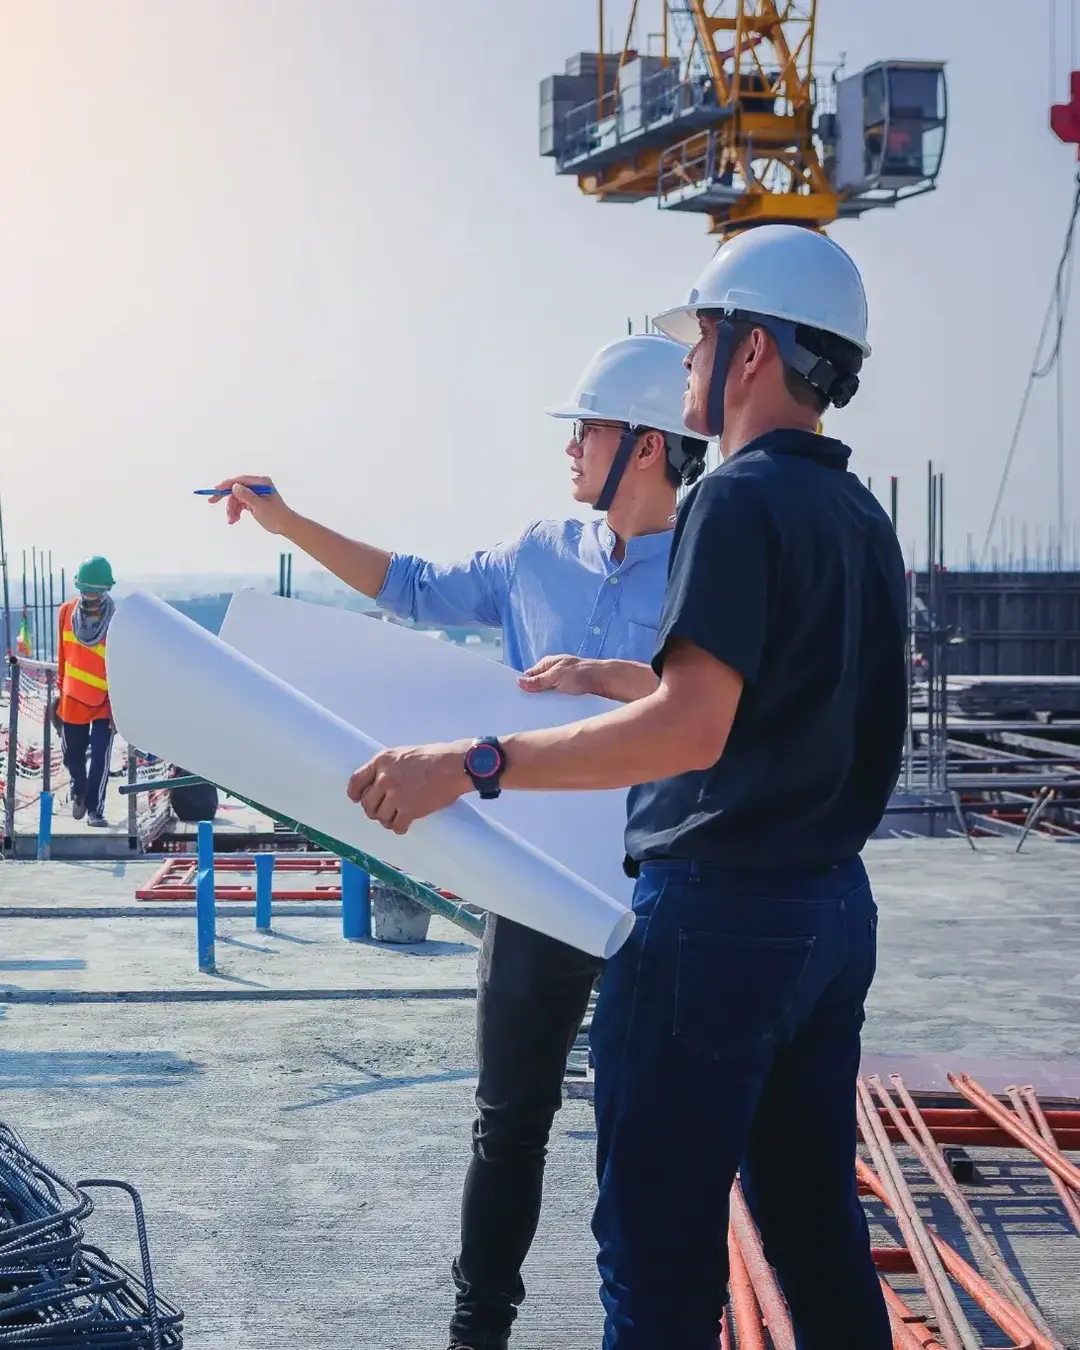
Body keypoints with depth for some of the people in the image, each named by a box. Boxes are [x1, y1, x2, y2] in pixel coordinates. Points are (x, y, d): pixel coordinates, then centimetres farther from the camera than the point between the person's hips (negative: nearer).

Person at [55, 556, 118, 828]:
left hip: (105, 702, -3)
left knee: (100, 757, -8)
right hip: (72, 700, 3)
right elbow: (62, 656, 8)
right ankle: (79, 792, 42)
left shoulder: (116, 621, -15)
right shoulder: (67, 612, -3)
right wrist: (60, 691, 14)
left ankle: (95, 808, 3)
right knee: (73, 755, 16)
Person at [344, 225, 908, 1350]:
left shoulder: (739, 499, -15)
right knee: (816, 1228, 15)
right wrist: (607, 681, 31)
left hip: (716, 917, -9)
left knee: (658, 1254, -1)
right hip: (834, 910, 9)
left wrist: (473, 764, -25)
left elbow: (691, 727, -25)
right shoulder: (861, 517, 13)